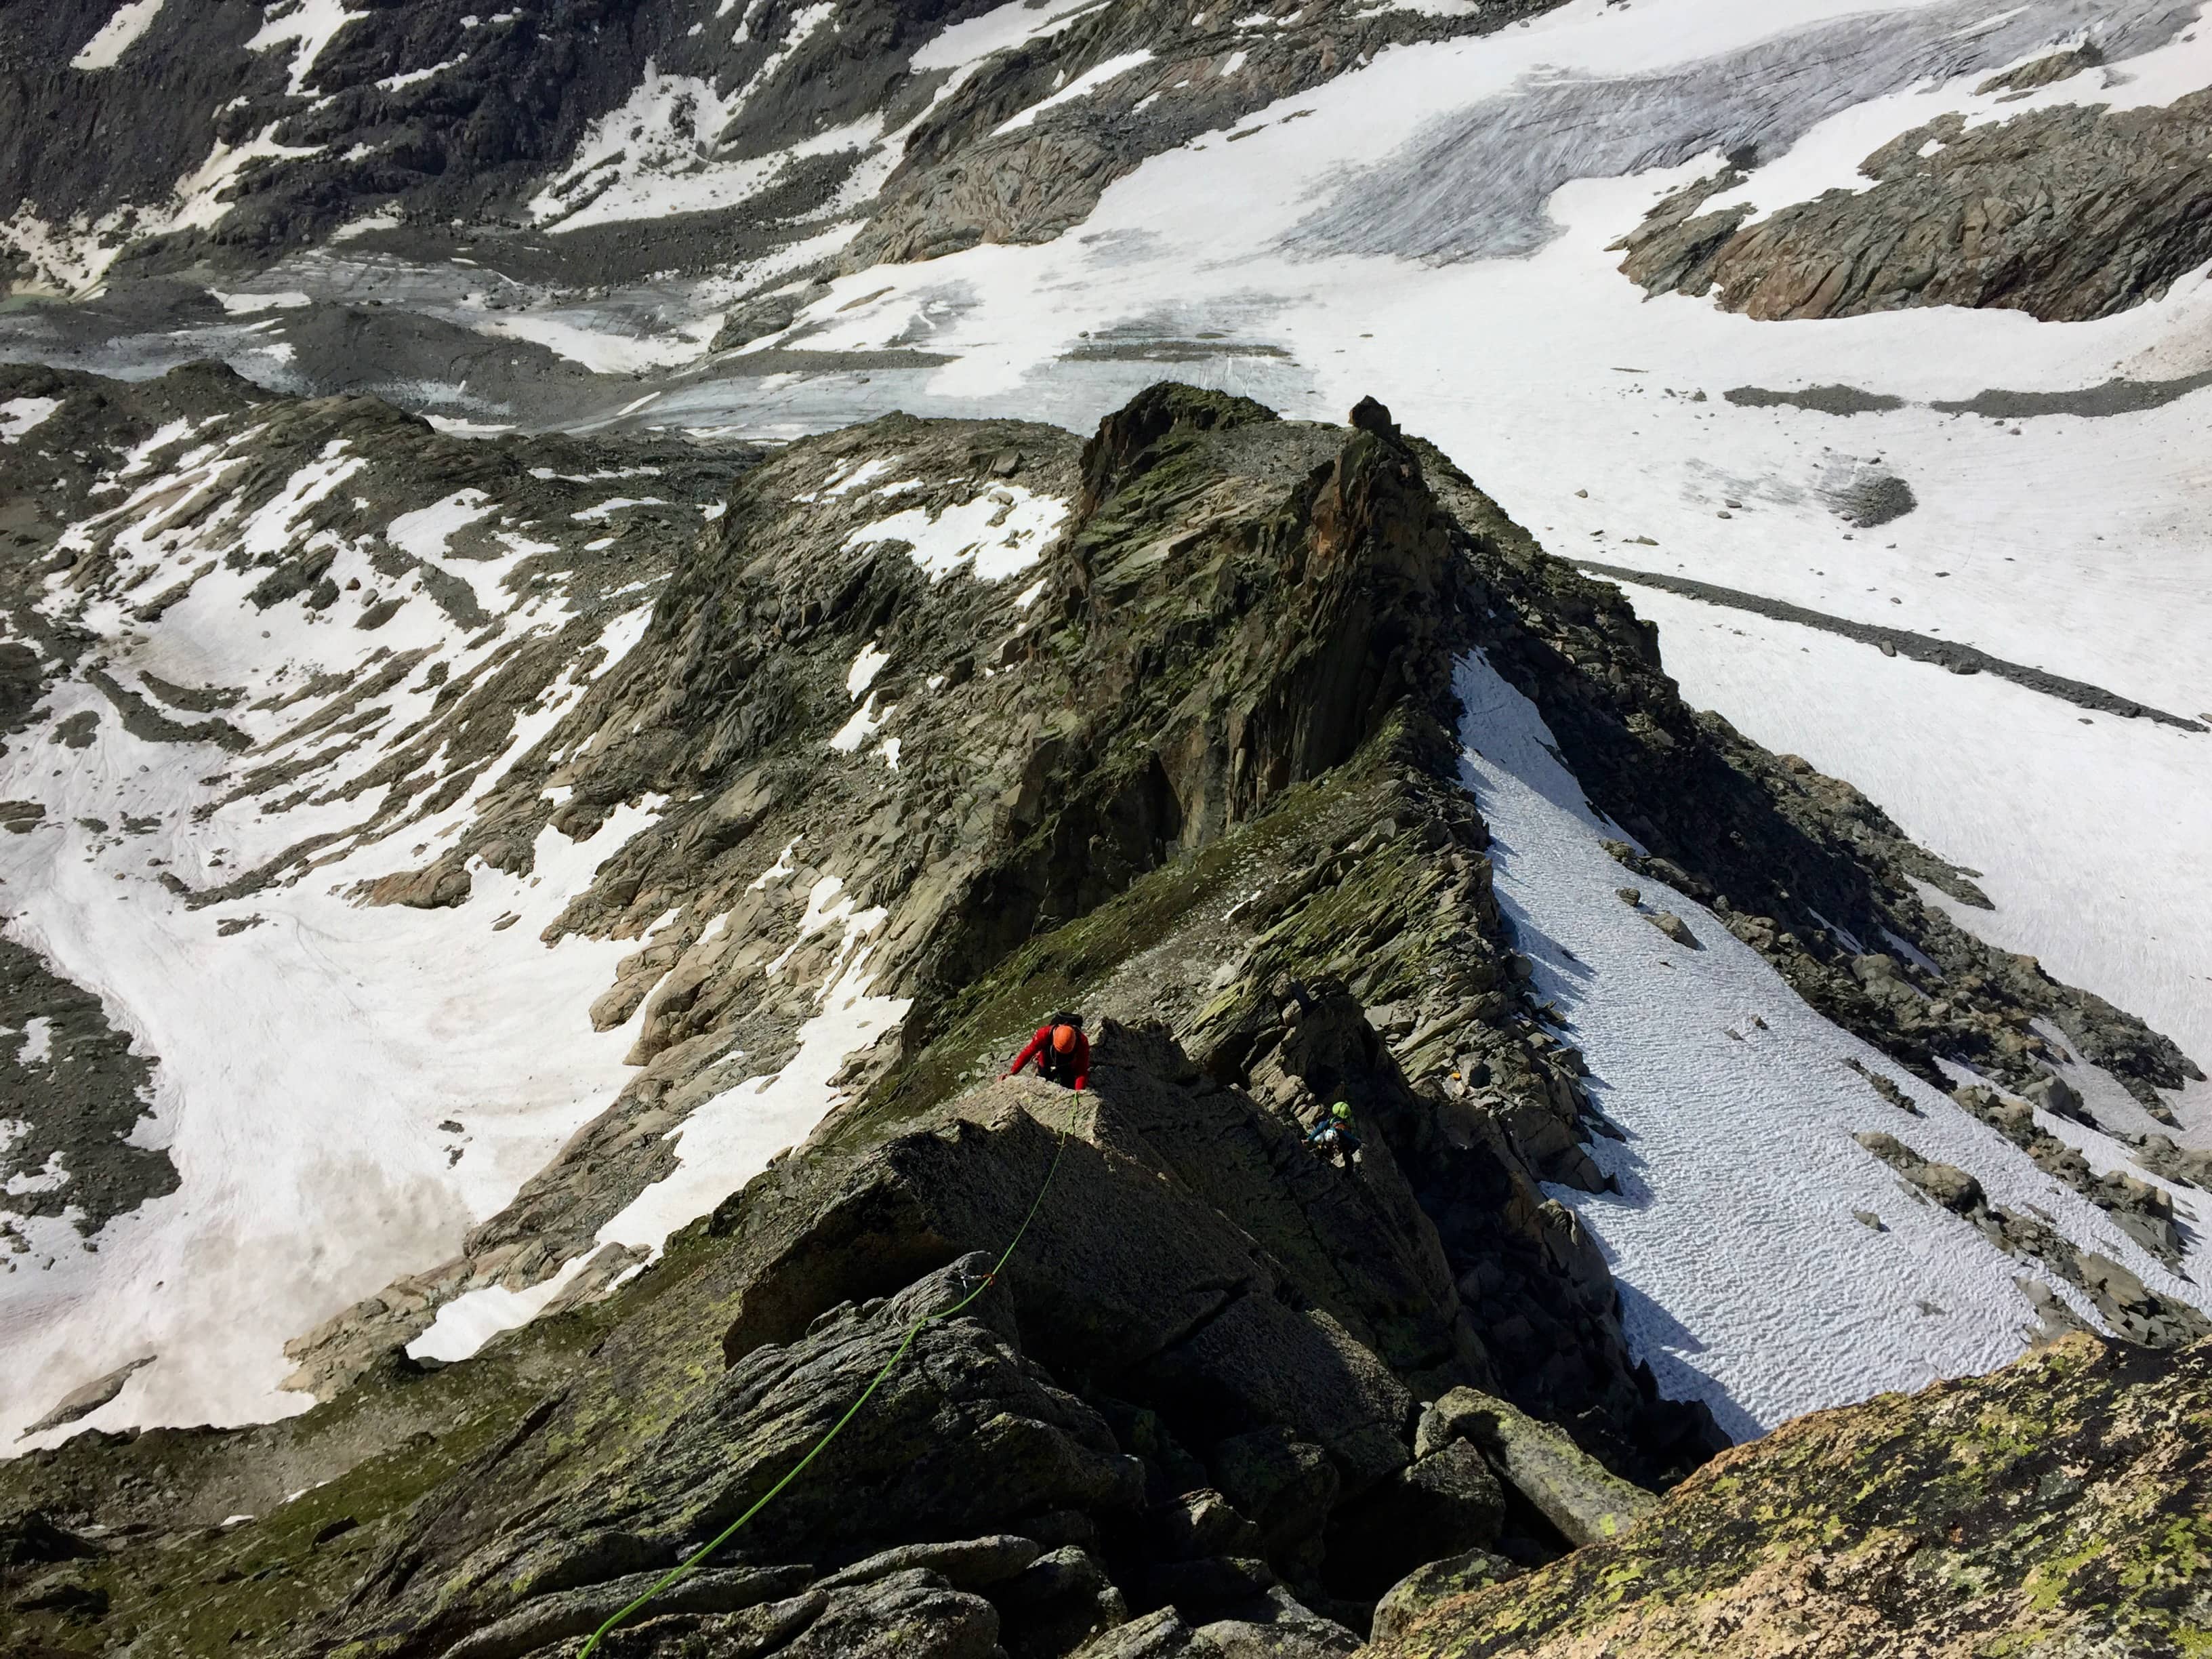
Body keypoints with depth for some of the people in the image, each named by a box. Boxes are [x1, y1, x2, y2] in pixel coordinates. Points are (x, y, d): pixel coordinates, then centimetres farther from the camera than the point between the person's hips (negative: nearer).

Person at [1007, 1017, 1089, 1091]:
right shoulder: (1045, 1034, -41)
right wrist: (1012, 1072, -42)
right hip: (1046, 1066, 0)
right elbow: (1028, 1053, -35)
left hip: (1069, 1068, 0)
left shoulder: (1082, 1042, -39)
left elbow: (1082, 1070, -36)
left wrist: (1079, 1090, -50)